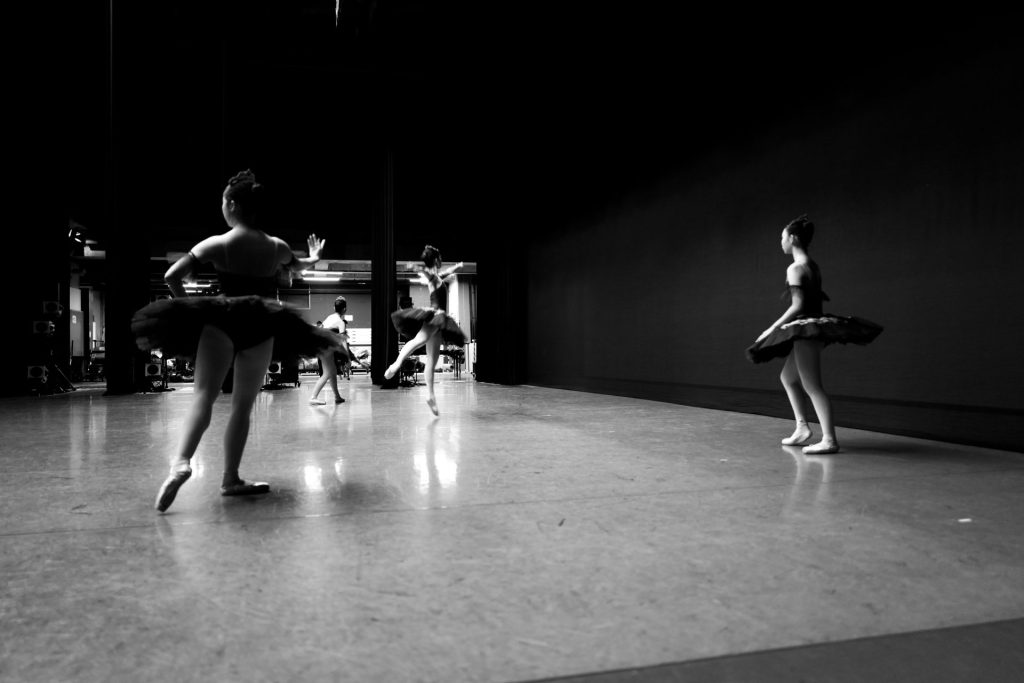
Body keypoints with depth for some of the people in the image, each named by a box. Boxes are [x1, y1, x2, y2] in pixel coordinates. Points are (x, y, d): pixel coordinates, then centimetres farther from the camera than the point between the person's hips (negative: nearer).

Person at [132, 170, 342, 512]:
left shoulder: (217, 243, -3)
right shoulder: (277, 247, 8)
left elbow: (172, 276, -7)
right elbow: (298, 265, 31)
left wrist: (187, 305, 11)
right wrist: (314, 257, 54)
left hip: (220, 321, -3)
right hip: (262, 328, 3)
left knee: (204, 396, -9)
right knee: (242, 406, 10)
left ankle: (181, 462, -32)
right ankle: (231, 479, 14)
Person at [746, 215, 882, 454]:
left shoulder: (795, 268, -14)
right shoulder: (813, 267, 13)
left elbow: (798, 305, -20)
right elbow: (817, 298, 16)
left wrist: (773, 328, -16)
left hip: (805, 329, -10)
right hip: (812, 327, 10)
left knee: (812, 386, -9)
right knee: (787, 377, 20)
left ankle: (829, 440, -10)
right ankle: (802, 428, 22)